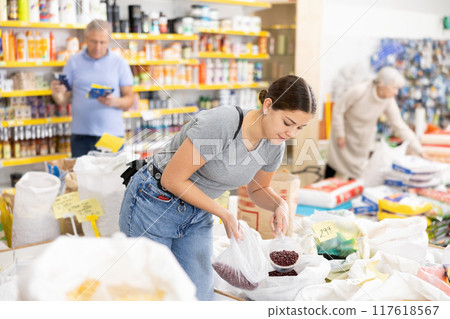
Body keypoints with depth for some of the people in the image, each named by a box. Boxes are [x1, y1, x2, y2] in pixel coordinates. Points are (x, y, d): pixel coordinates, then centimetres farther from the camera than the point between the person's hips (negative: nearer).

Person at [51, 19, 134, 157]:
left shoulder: (120, 63, 6)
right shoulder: (73, 62, 9)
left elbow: (130, 100, 4)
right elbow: (64, 101, 7)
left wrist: (115, 102, -17)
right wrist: (56, 94, -15)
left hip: (112, 135, -1)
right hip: (81, 135, 1)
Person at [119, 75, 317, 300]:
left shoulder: (274, 146, -8)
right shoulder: (218, 123, -31)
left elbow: (258, 190, 10)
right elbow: (172, 180, -25)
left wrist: (280, 205, -12)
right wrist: (224, 214, -20)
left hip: (197, 213, 6)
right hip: (155, 206, -6)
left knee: (199, 297, 2)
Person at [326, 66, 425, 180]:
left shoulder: (389, 102, -22)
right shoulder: (359, 91, -33)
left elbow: (400, 127, -17)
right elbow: (338, 109, -21)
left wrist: (420, 151, -19)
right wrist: (339, 134, -15)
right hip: (345, 131, -3)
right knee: (336, 162, 6)